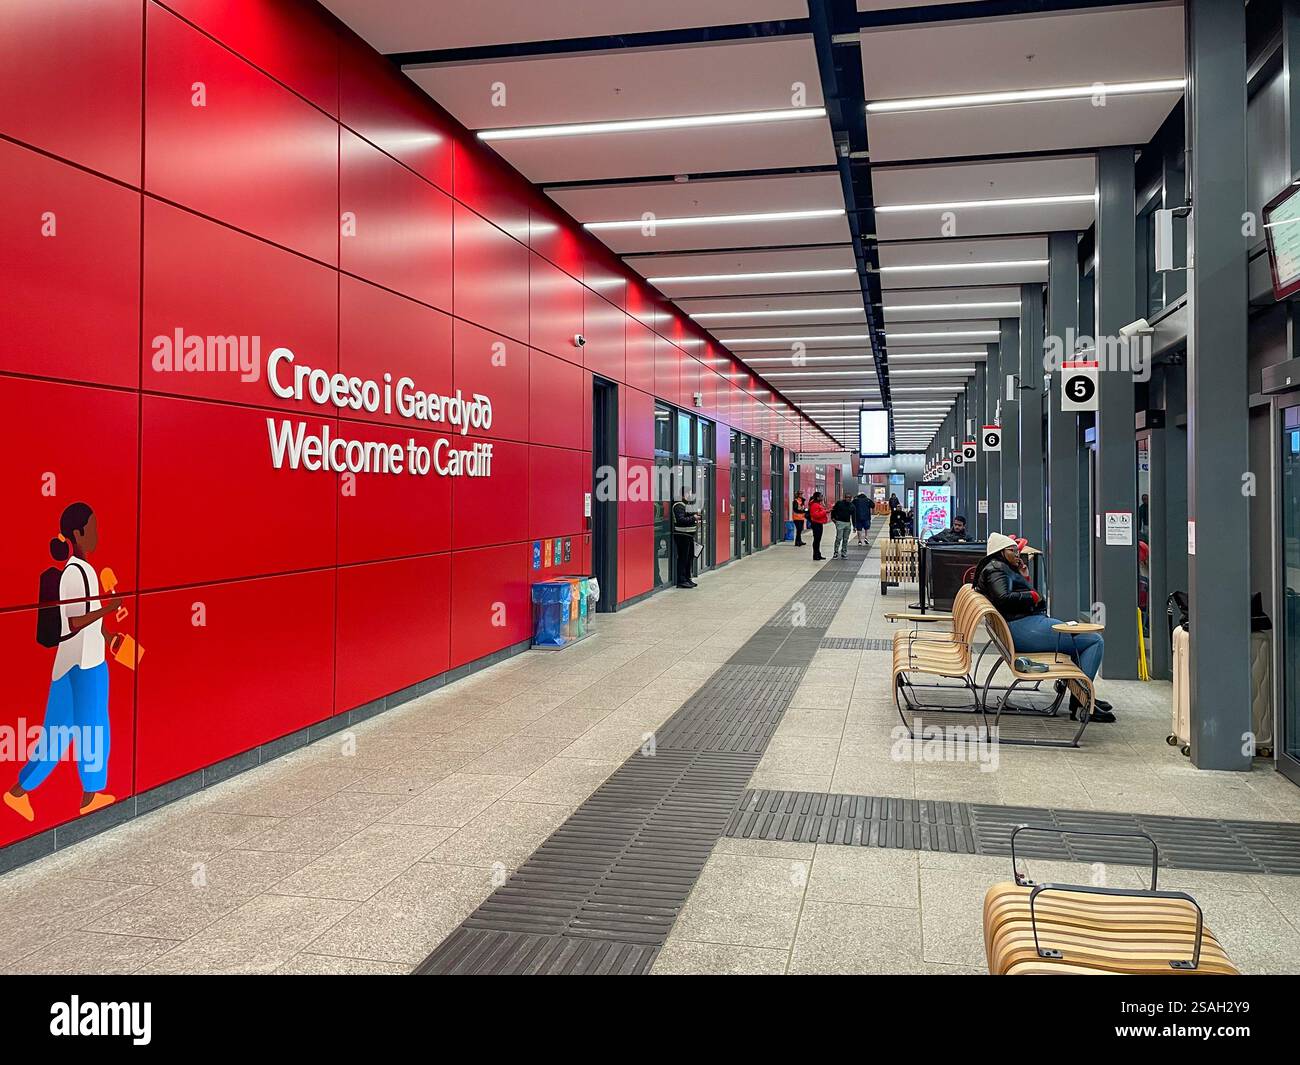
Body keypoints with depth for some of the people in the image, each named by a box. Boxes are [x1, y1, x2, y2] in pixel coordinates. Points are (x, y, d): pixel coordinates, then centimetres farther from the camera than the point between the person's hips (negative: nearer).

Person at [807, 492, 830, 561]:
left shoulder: (819, 504, 18)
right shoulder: (814, 505, -16)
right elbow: (815, 515, -26)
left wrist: (826, 512, 14)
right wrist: (825, 512, -23)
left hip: (819, 524, 11)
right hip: (816, 524, -11)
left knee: (818, 540, 15)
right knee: (816, 540, -8)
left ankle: (818, 555, 21)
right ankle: (816, 556, -7)